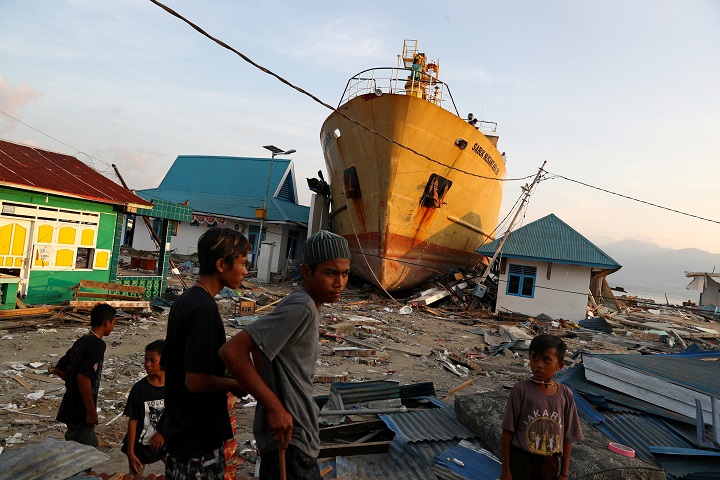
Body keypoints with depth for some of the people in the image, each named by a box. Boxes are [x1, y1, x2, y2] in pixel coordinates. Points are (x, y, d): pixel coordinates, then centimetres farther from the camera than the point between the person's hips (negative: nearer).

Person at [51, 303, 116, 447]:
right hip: (81, 413, -9)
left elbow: (58, 370, 13)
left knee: (91, 445, 23)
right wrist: (91, 411, -22)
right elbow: (83, 378, -29)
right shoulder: (98, 344, -21)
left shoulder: (81, 341, 7)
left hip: (70, 407, 9)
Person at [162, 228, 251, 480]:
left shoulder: (184, 301, 6)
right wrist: (235, 384, -10)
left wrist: (225, 379, 10)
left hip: (182, 430, 9)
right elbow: (196, 381, -27)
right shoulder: (204, 309, -24)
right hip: (198, 439, -9)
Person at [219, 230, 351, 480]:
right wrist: (275, 408, -25)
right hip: (288, 440, -9)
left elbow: (259, 345, 16)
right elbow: (232, 351, -30)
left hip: (293, 432, 9)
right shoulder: (301, 308, -24)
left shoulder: (303, 306, 5)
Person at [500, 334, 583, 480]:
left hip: (550, 463, 3)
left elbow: (567, 437, 3)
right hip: (521, 460, -2)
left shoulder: (565, 395, -6)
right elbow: (508, 431, -8)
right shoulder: (521, 390, -14)